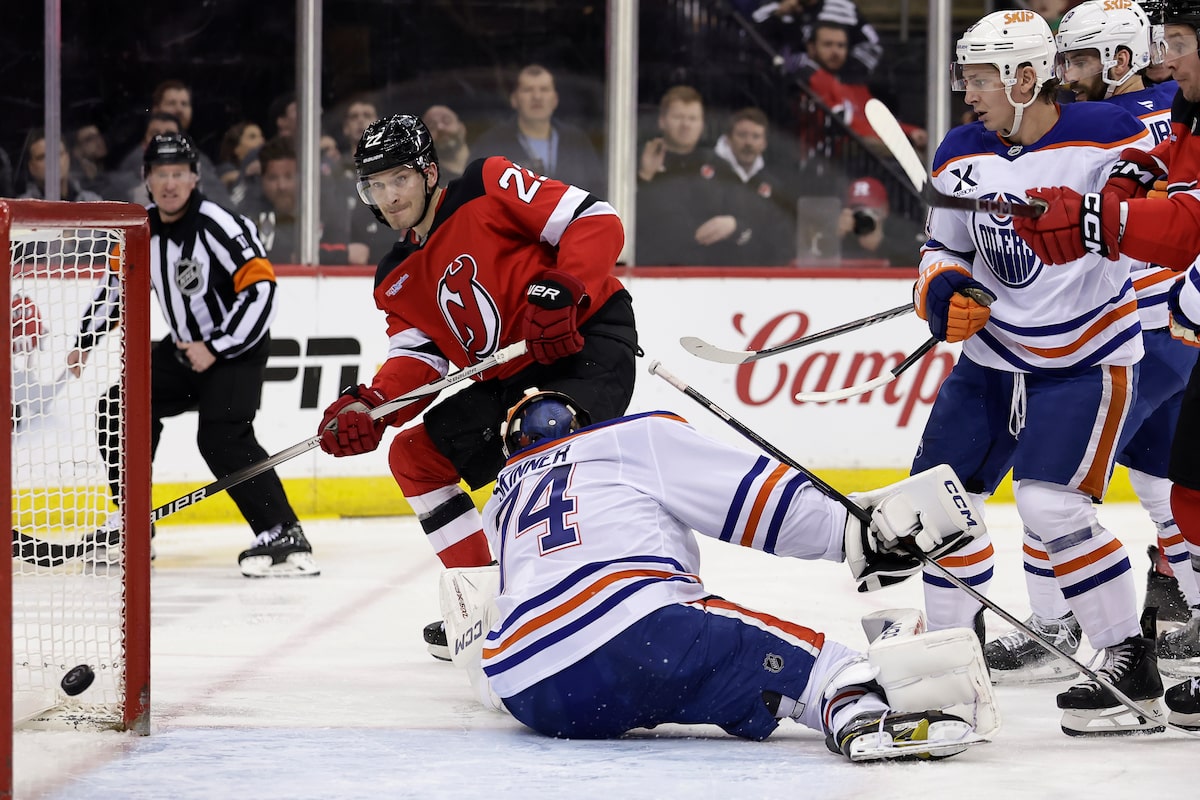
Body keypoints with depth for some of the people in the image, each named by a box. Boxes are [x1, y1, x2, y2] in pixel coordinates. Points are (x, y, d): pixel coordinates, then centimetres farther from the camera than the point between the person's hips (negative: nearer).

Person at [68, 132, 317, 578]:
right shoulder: (143, 229, 1)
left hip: (236, 346, -8)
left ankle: (284, 537, -27)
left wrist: (216, 348, -23)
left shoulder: (218, 225, -22)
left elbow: (260, 288, -25)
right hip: (184, 348, 8)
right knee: (123, 407, 3)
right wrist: (86, 341, 11)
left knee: (221, 438, -25)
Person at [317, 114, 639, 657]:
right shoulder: (397, 283, 13)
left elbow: (597, 223, -14)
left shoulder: (489, 188, -8)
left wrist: (557, 290, -28)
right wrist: (369, 407, -18)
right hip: (506, 378, 9)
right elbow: (418, 359, 1)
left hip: (589, 338, -9)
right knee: (415, 456, 8)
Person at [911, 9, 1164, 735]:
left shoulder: (1108, 136, -16)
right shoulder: (961, 156, 3)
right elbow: (944, 253, 12)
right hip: (993, 353, 7)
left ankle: (1133, 670, -8)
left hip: (1086, 359, -7)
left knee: (1051, 505, -19)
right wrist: (946, 298, -9)